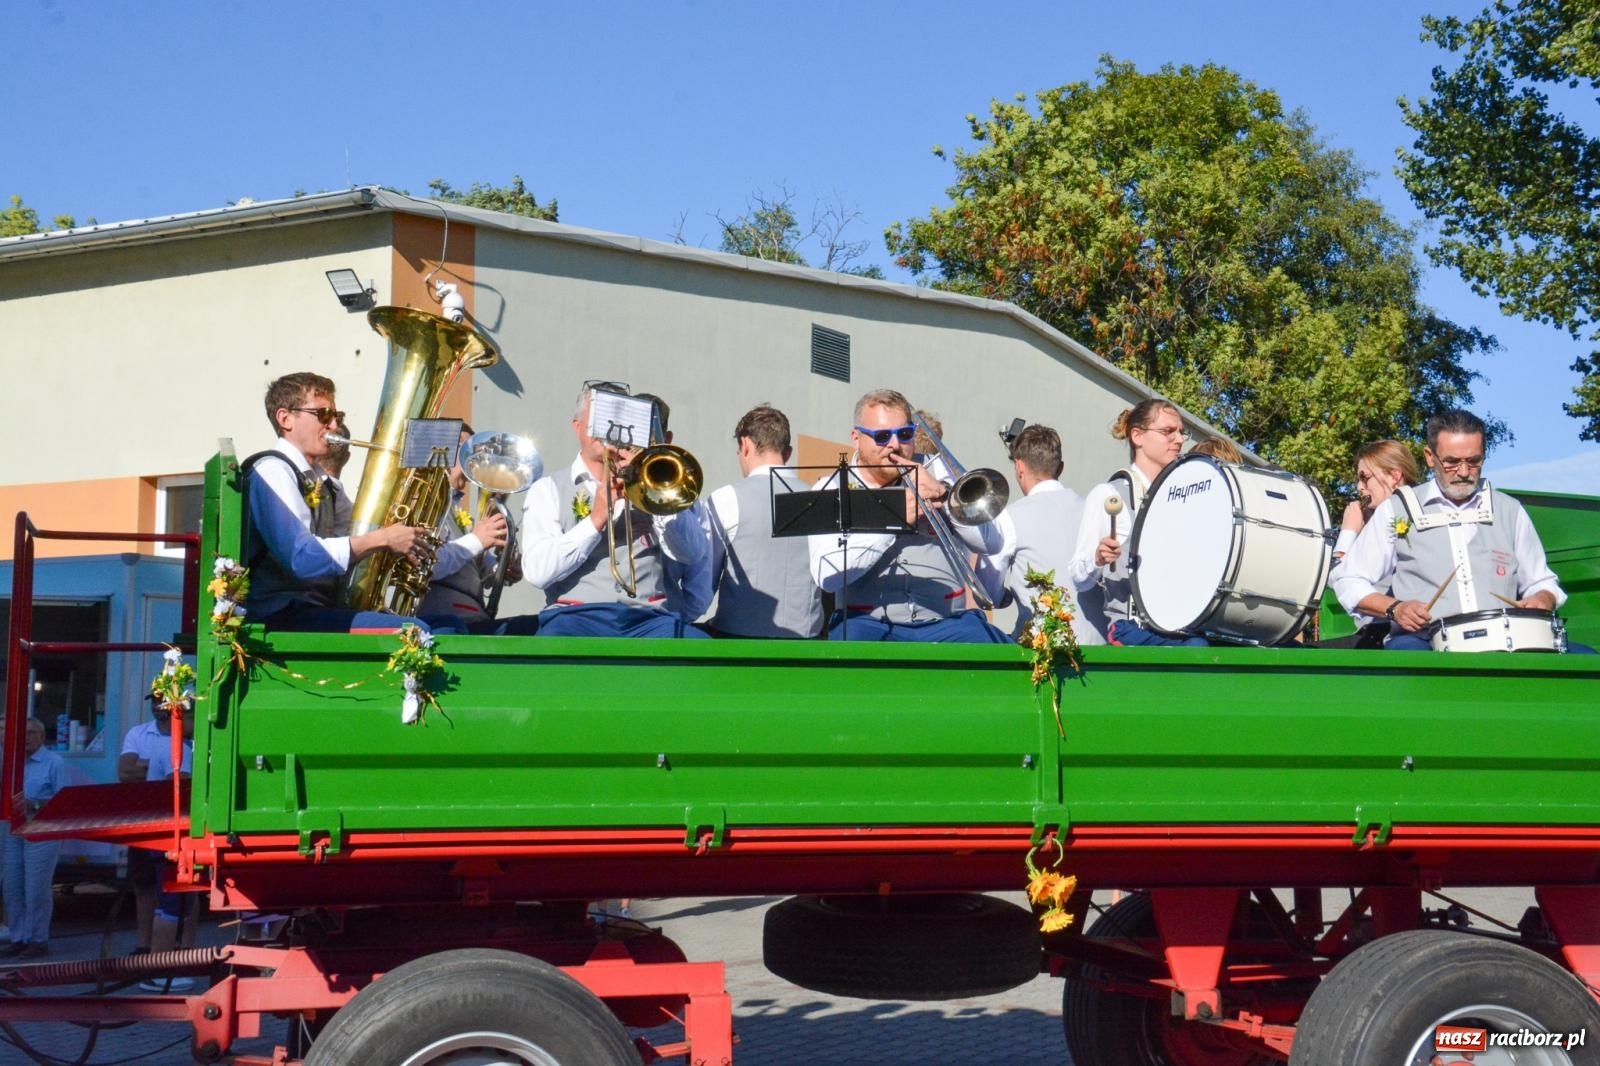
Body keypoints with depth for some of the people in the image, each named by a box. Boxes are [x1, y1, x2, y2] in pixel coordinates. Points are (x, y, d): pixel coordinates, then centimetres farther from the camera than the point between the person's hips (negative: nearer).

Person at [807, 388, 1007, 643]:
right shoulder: (831, 489, 7)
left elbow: (990, 542, 6)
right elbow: (827, 576, -9)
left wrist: (943, 493, -8)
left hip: (944, 622, 2)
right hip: (870, 622, -2)